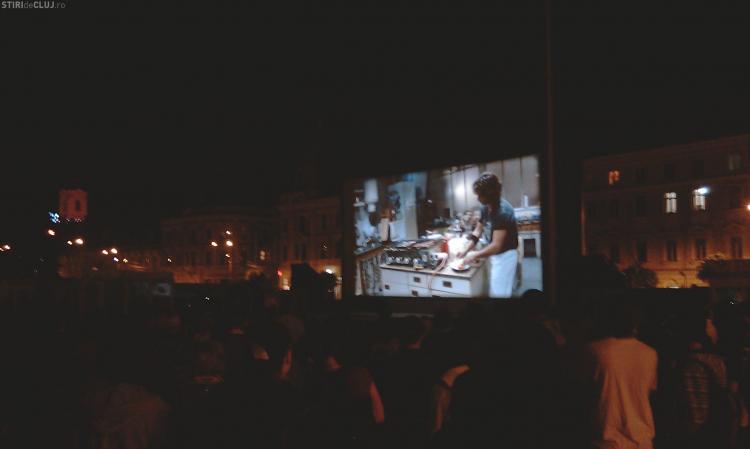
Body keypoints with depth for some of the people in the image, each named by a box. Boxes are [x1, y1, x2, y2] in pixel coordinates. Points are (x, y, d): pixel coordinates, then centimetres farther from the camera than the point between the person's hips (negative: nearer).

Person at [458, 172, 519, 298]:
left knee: (499, 292, -2)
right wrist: (466, 251, 1)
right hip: (495, 254, 9)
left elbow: (496, 246, -29)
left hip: (505, 255, -9)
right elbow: (478, 231, 9)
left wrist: (475, 255, -19)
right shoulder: (486, 207, -1)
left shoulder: (502, 211, -28)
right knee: (494, 290, 19)